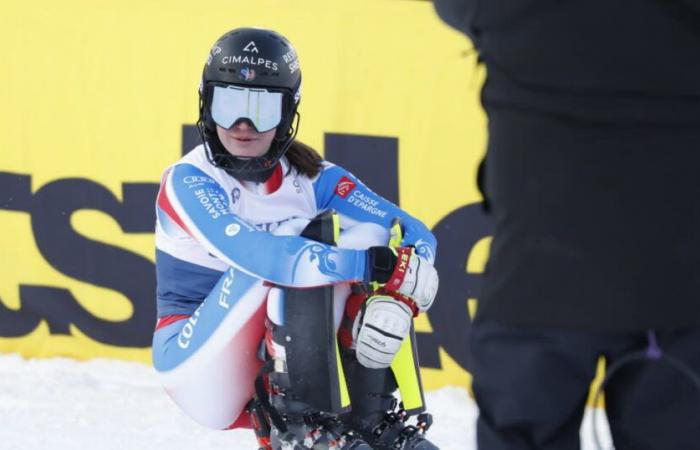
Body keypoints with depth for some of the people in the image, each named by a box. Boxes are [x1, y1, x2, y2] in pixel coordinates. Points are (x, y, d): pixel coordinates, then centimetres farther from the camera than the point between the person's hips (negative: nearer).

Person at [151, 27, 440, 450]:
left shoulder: (312, 178, 0)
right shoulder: (188, 182, -14)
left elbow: (416, 236, -9)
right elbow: (252, 254, -32)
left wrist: (398, 297, -32)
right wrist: (371, 263, -38)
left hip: (279, 372, 5)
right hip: (197, 363, -5)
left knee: (371, 233, -13)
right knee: (293, 245, -26)